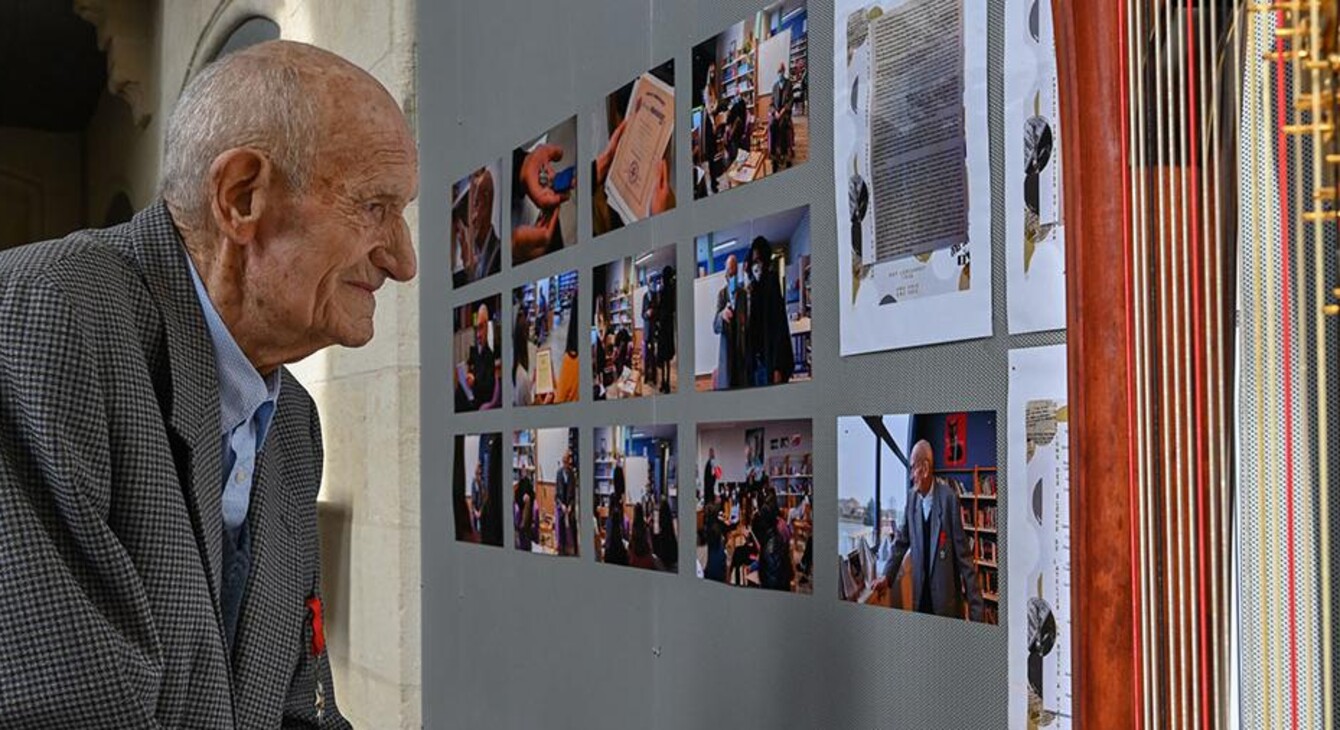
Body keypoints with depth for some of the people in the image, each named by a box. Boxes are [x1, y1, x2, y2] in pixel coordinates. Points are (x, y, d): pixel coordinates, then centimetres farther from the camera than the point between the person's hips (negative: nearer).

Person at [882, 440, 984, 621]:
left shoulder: (949, 497, -13)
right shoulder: (911, 496, 2)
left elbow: (963, 552, -11)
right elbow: (901, 540, 11)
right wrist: (887, 576, 6)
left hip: (945, 595, -4)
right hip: (921, 594, 4)